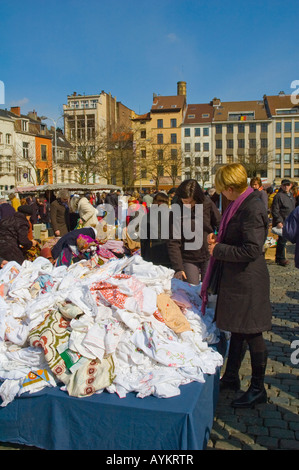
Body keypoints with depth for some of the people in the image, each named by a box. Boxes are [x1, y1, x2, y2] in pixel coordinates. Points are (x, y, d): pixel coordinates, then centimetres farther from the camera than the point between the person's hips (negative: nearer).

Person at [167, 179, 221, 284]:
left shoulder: (208, 204, -7)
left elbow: (220, 225, 3)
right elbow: (173, 243, -10)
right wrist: (178, 268, -15)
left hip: (209, 256, 1)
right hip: (189, 259, -1)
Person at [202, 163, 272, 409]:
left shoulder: (252, 208, -21)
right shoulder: (240, 205, 9)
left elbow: (252, 250, -25)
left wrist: (218, 250, -16)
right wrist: (218, 239, 4)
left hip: (248, 282, -10)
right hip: (235, 279, 10)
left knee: (252, 334, 4)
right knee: (237, 330, 20)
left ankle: (258, 388, 21)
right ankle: (231, 377, 35)